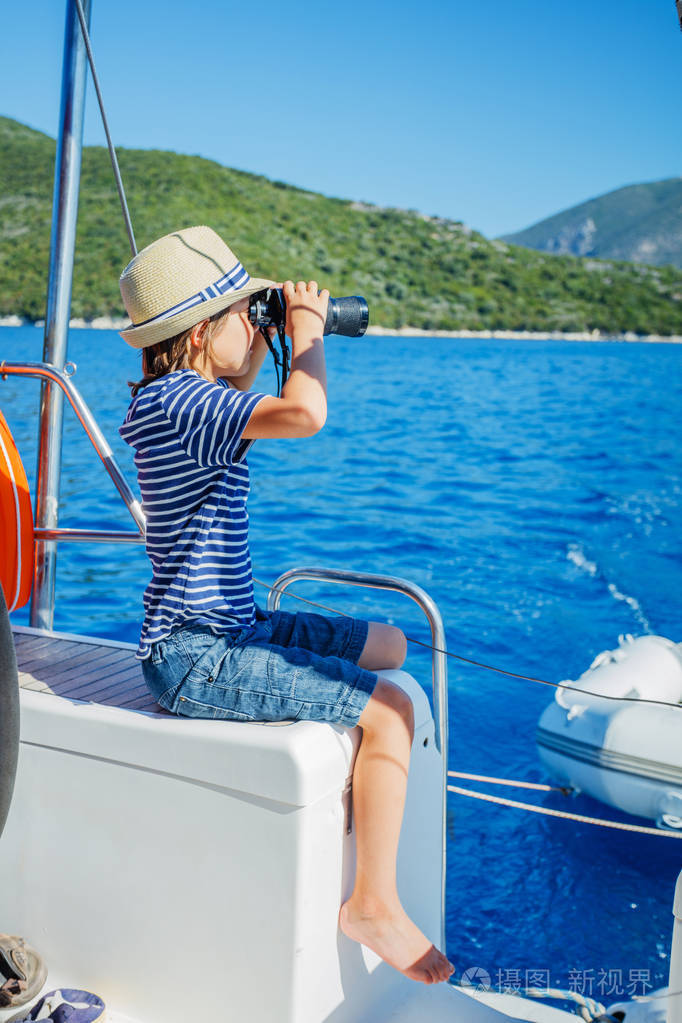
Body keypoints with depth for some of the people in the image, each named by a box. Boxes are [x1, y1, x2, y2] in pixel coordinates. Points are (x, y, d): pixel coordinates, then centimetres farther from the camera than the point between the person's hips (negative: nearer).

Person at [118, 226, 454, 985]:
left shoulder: (180, 396, 10)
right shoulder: (178, 400, -22)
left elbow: (232, 408, 36)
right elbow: (305, 413, -39)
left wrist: (266, 339, 19)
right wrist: (306, 334, -18)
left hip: (227, 629, 10)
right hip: (194, 658, -10)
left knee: (390, 647, 18)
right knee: (389, 710, -17)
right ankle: (375, 905, -5)